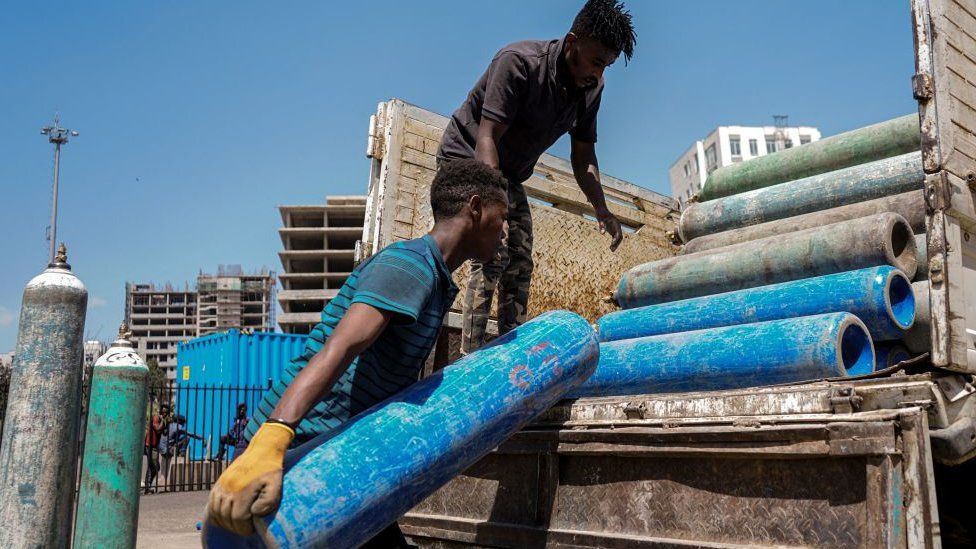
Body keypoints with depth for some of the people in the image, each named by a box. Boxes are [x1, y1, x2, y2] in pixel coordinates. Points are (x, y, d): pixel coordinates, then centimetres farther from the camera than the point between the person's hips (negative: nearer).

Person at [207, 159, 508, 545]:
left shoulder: (438, 282, 16)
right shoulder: (411, 263, -15)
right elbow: (340, 347, -31)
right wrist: (269, 442, -41)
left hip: (333, 446, 10)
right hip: (292, 443, -10)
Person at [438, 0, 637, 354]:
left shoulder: (592, 88, -6)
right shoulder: (519, 62, -28)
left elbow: (583, 155, 2)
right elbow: (487, 137, -34)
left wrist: (601, 210, -11)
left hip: (510, 176, 8)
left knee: (520, 265, 0)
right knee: (492, 254, -23)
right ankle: (469, 358, -23)